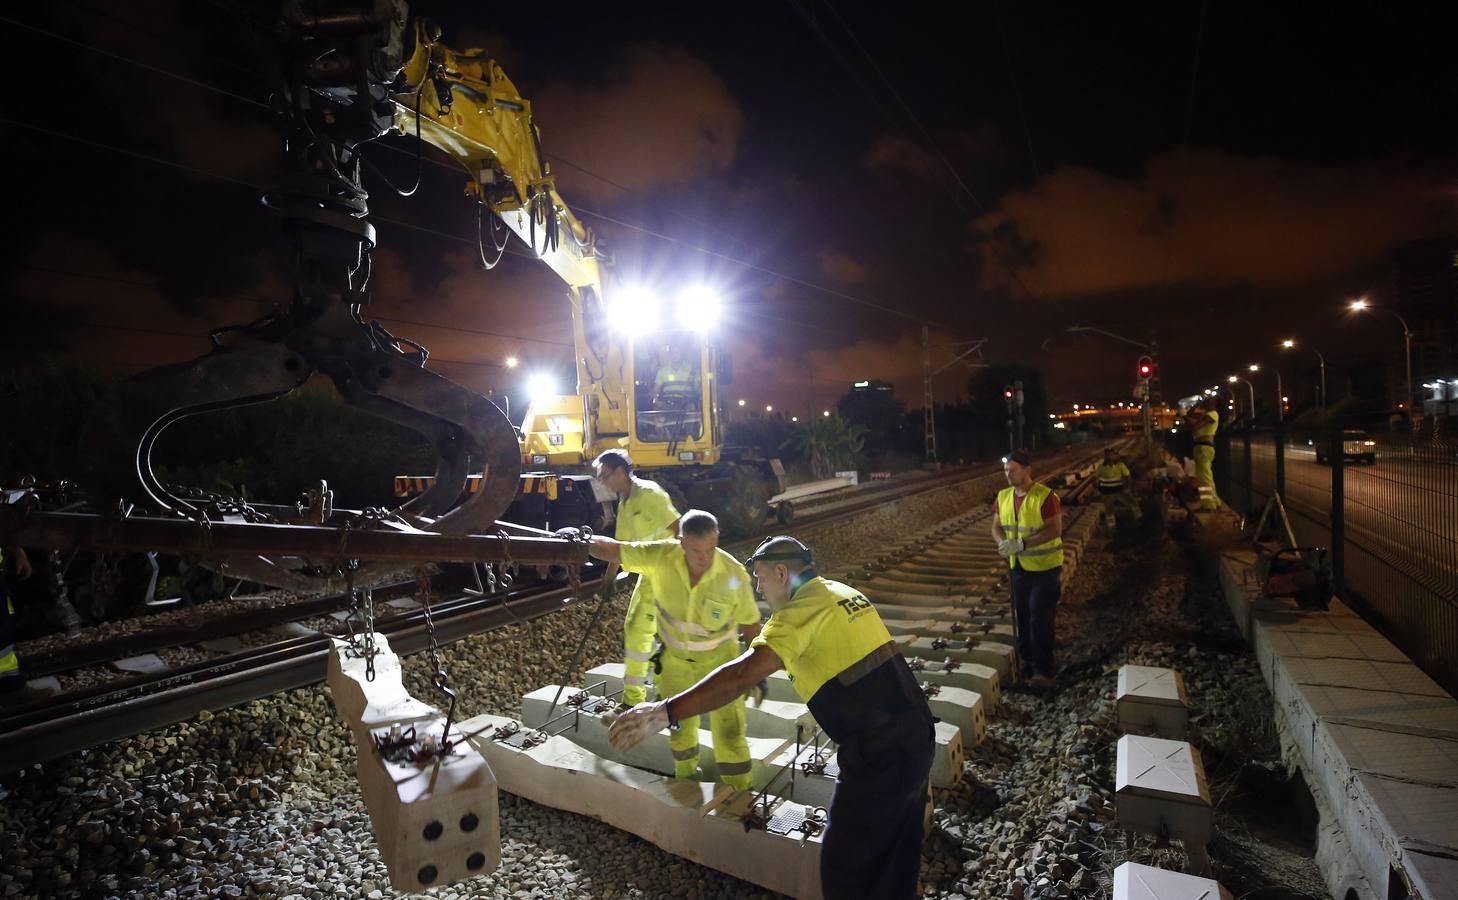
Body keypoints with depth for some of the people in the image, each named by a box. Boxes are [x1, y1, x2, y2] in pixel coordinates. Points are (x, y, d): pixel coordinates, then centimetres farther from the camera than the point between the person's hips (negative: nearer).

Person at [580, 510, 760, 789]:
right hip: (674, 661, 2)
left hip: (719, 662, -2)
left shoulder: (734, 575, -27)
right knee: (679, 731, 21)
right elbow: (613, 549, -18)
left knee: (729, 735, 1)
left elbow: (750, 624, -12)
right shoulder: (660, 557, -27)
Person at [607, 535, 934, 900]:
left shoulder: (800, 611, -14)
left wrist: (665, 712, -32)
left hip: (878, 751, -9)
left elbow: (743, 674, -28)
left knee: (845, 868, 8)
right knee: (898, 859, 24)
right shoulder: (846, 593, 12)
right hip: (916, 735, 9)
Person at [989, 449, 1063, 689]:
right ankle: (1027, 663, 27)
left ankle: (1043, 669, 8)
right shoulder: (1003, 497, 2)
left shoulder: (1045, 496, -18)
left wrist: (1021, 544, -30)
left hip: (1045, 567, -6)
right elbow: (996, 527, 7)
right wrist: (1003, 543, -16)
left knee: (1040, 617, -4)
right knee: (1022, 616, 13)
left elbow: (1055, 530, -22)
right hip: (1018, 566, 6)